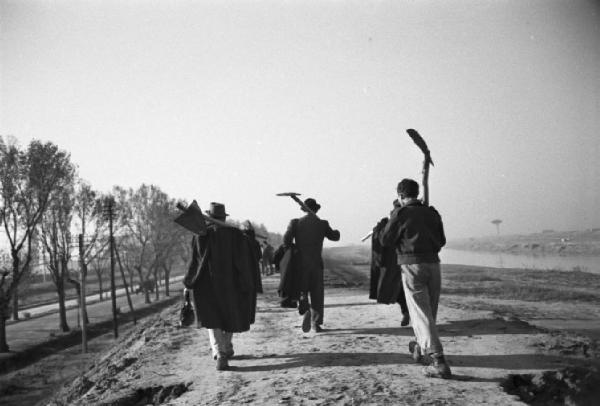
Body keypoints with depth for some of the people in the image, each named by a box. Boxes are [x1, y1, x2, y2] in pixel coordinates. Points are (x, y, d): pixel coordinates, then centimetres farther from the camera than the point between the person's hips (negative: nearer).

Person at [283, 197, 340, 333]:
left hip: (300, 263, 0)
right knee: (317, 294, 12)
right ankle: (316, 323, 12)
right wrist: (336, 231, 32)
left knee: (301, 290, 13)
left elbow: (286, 239, -15)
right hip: (316, 263, 0)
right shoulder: (322, 224, -3)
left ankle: (305, 310, -17)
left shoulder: (296, 223, -5)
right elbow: (334, 237, 10)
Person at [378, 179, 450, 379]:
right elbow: (441, 241, 15)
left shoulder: (400, 213, -5)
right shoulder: (432, 213, 10)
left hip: (412, 265, -6)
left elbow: (386, 241, -2)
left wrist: (384, 226, 17)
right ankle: (419, 348, 39)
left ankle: (439, 362, -13)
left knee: (421, 314, -5)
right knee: (429, 311, 20)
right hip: (433, 263, 6)